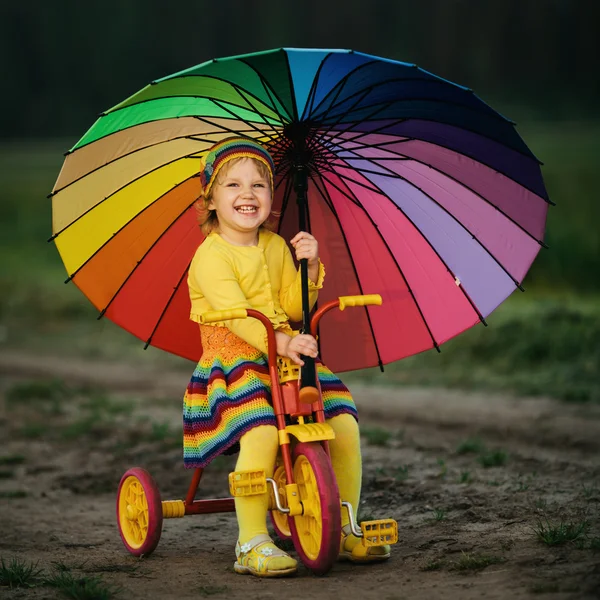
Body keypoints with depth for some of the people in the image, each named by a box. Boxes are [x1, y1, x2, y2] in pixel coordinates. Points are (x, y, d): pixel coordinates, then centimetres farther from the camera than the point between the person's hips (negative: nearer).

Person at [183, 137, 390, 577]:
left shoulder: (276, 246, 14)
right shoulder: (211, 256, -10)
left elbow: (293, 309, 10)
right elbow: (235, 313, -23)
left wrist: (308, 267, -6)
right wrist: (281, 342, -37)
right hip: (233, 360, -6)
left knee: (344, 423, -12)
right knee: (262, 434, -33)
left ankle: (345, 529, 3)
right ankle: (252, 542, -24)